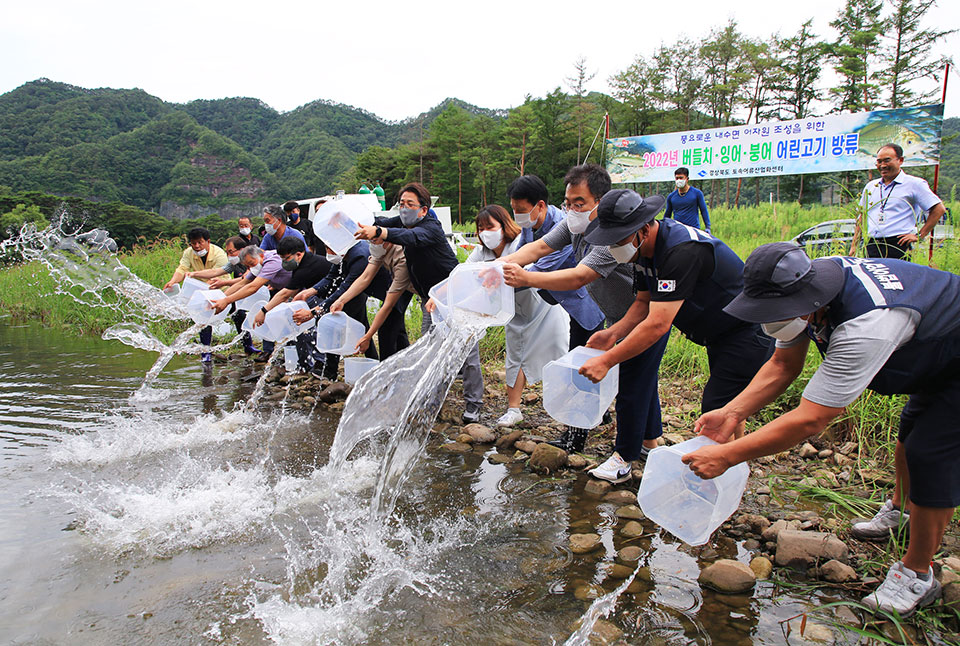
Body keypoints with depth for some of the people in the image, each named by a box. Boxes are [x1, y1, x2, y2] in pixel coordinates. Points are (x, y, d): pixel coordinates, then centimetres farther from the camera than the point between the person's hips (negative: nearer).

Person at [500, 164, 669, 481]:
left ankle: (625, 457, 14)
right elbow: (540, 246, -14)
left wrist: (526, 278, -49)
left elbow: (578, 278, -43)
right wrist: (503, 263, -31)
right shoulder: (576, 223, -7)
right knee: (642, 380, 21)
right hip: (618, 318, 9)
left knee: (633, 385, -1)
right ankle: (649, 441, 38)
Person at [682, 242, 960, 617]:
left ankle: (917, 574, 8)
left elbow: (810, 420, -45)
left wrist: (726, 456, -41)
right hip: (928, 352, 9)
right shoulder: (805, 290, -19)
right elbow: (783, 366, -9)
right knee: (910, 431, 25)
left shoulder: (865, 325, -46)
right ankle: (899, 507, 52)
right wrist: (732, 412, -22)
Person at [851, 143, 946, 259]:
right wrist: (854, 246, 13)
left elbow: (939, 209, 1)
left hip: (898, 246, -4)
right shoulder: (870, 186, 19)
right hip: (872, 246, 4)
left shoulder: (914, 184, 3)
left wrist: (920, 236, -4)